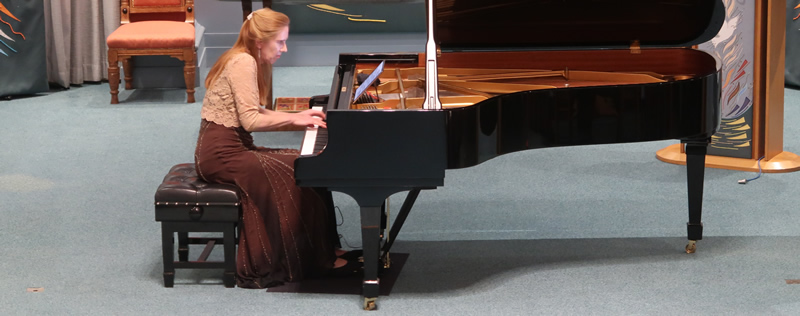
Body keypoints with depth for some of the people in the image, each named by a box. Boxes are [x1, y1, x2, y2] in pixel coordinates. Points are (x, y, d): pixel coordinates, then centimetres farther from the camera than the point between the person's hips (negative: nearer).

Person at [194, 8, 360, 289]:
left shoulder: (247, 60, 16)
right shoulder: (243, 62, -15)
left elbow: (255, 114, 16)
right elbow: (251, 120, -21)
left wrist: (298, 117, 7)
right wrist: (294, 119, -14)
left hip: (231, 148, 10)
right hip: (221, 153, -10)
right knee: (296, 177, -20)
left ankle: (324, 252, 0)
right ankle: (314, 261, -12)